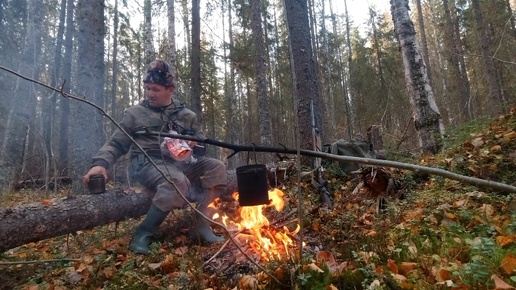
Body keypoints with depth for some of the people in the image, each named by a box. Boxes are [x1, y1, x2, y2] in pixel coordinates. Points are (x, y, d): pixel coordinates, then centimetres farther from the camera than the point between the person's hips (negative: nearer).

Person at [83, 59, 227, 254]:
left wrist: (193, 146, -8)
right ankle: (144, 233, -17)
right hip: (148, 163, -4)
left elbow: (201, 146, 16)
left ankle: (200, 225, -14)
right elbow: (116, 144, 6)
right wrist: (100, 163, -12)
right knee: (177, 181, -37)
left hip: (180, 162, 4)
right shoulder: (135, 113, 8)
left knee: (217, 168, -20)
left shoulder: (187, 116, 14)